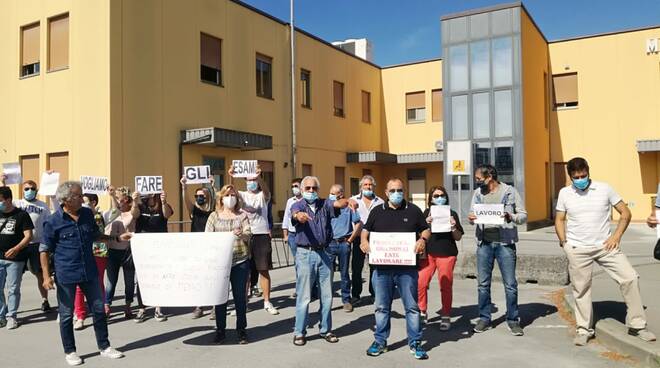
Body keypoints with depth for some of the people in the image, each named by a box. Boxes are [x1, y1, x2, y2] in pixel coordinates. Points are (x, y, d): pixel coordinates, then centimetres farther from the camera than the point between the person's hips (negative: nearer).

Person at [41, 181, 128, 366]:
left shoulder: (87, 214, 4)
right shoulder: (53, 222, -10)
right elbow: (44, 250, -5)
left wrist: (118, 238, 10)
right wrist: (46, 276, -10)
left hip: (90, 272, 5)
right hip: (66, 275, -4)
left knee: (99, 309, 10)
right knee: (66, 315, 8)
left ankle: (104, 347, 25)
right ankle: (69, 351, 26)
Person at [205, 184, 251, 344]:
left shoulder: (242, 215, 8)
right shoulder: (214, 216, 7)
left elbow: (248, 235, -3)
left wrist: (241, 235, -26)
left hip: (240, 261, 0)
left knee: (240, 296, 4)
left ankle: (241, 330, 15)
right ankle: (220, 330, 16)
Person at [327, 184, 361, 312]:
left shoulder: (348, 207, 1)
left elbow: (358, 224, 3)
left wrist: (350, 240, 0)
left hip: (344, 244, -1)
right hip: (329, 244, 1)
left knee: (344, 273, 9)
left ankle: (346, 300, 19)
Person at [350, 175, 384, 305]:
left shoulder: (380, 202, 10)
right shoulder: (353, 200, 7)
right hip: (359, 237, -1)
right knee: (356, 267, 0)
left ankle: (374, 293, 20)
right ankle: (355, 295, 9)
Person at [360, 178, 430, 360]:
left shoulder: (413, 210, 5)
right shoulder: (377, 211, 9)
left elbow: (426, 229, 11)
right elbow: (365, 230, 16)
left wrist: (423, 239, -10)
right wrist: (364, 240, -4)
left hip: (407, 268, -1)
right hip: (382, 267, 1)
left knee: (412, 306, 4)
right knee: (381, 307, 10)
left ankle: (415, 343, 16)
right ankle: (380, 341, 23)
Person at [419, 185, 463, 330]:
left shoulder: (451, 214, 5)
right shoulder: (427, 213, 9)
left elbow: (458, 237, 5)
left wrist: (453, 227, -13)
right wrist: (426, 224, -11)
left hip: (447, 254, -1)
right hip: (428, 253, 1)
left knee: (445, 286, 1)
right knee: (420, 283, -6)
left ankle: (446, 317, 14)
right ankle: (422, 313, 14)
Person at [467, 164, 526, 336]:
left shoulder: (510, 191, -2)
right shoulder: (478, 193, 9)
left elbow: (523, 216, 0)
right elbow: (472, 214, 13)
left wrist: (511, 217, -20)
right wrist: (470, 218, -10)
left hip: (505, 243, -3)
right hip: (484, 243, 4)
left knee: (510, 284, 2)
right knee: (483, 283, 9)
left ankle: (513, 320, 16)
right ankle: (484, 318, 20)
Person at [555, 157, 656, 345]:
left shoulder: (604, 189, -1)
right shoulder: (564, 193, 2)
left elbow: (625, 212, 4)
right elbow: (559, 220, 11)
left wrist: (617, 236, -6)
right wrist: (563, 242, -1)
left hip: (605, 246, 0)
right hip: (577, 250, 0)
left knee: (630, 277, -7)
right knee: (581, 289, 5)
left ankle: (636, 325, 9)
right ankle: (584, 330, 21)